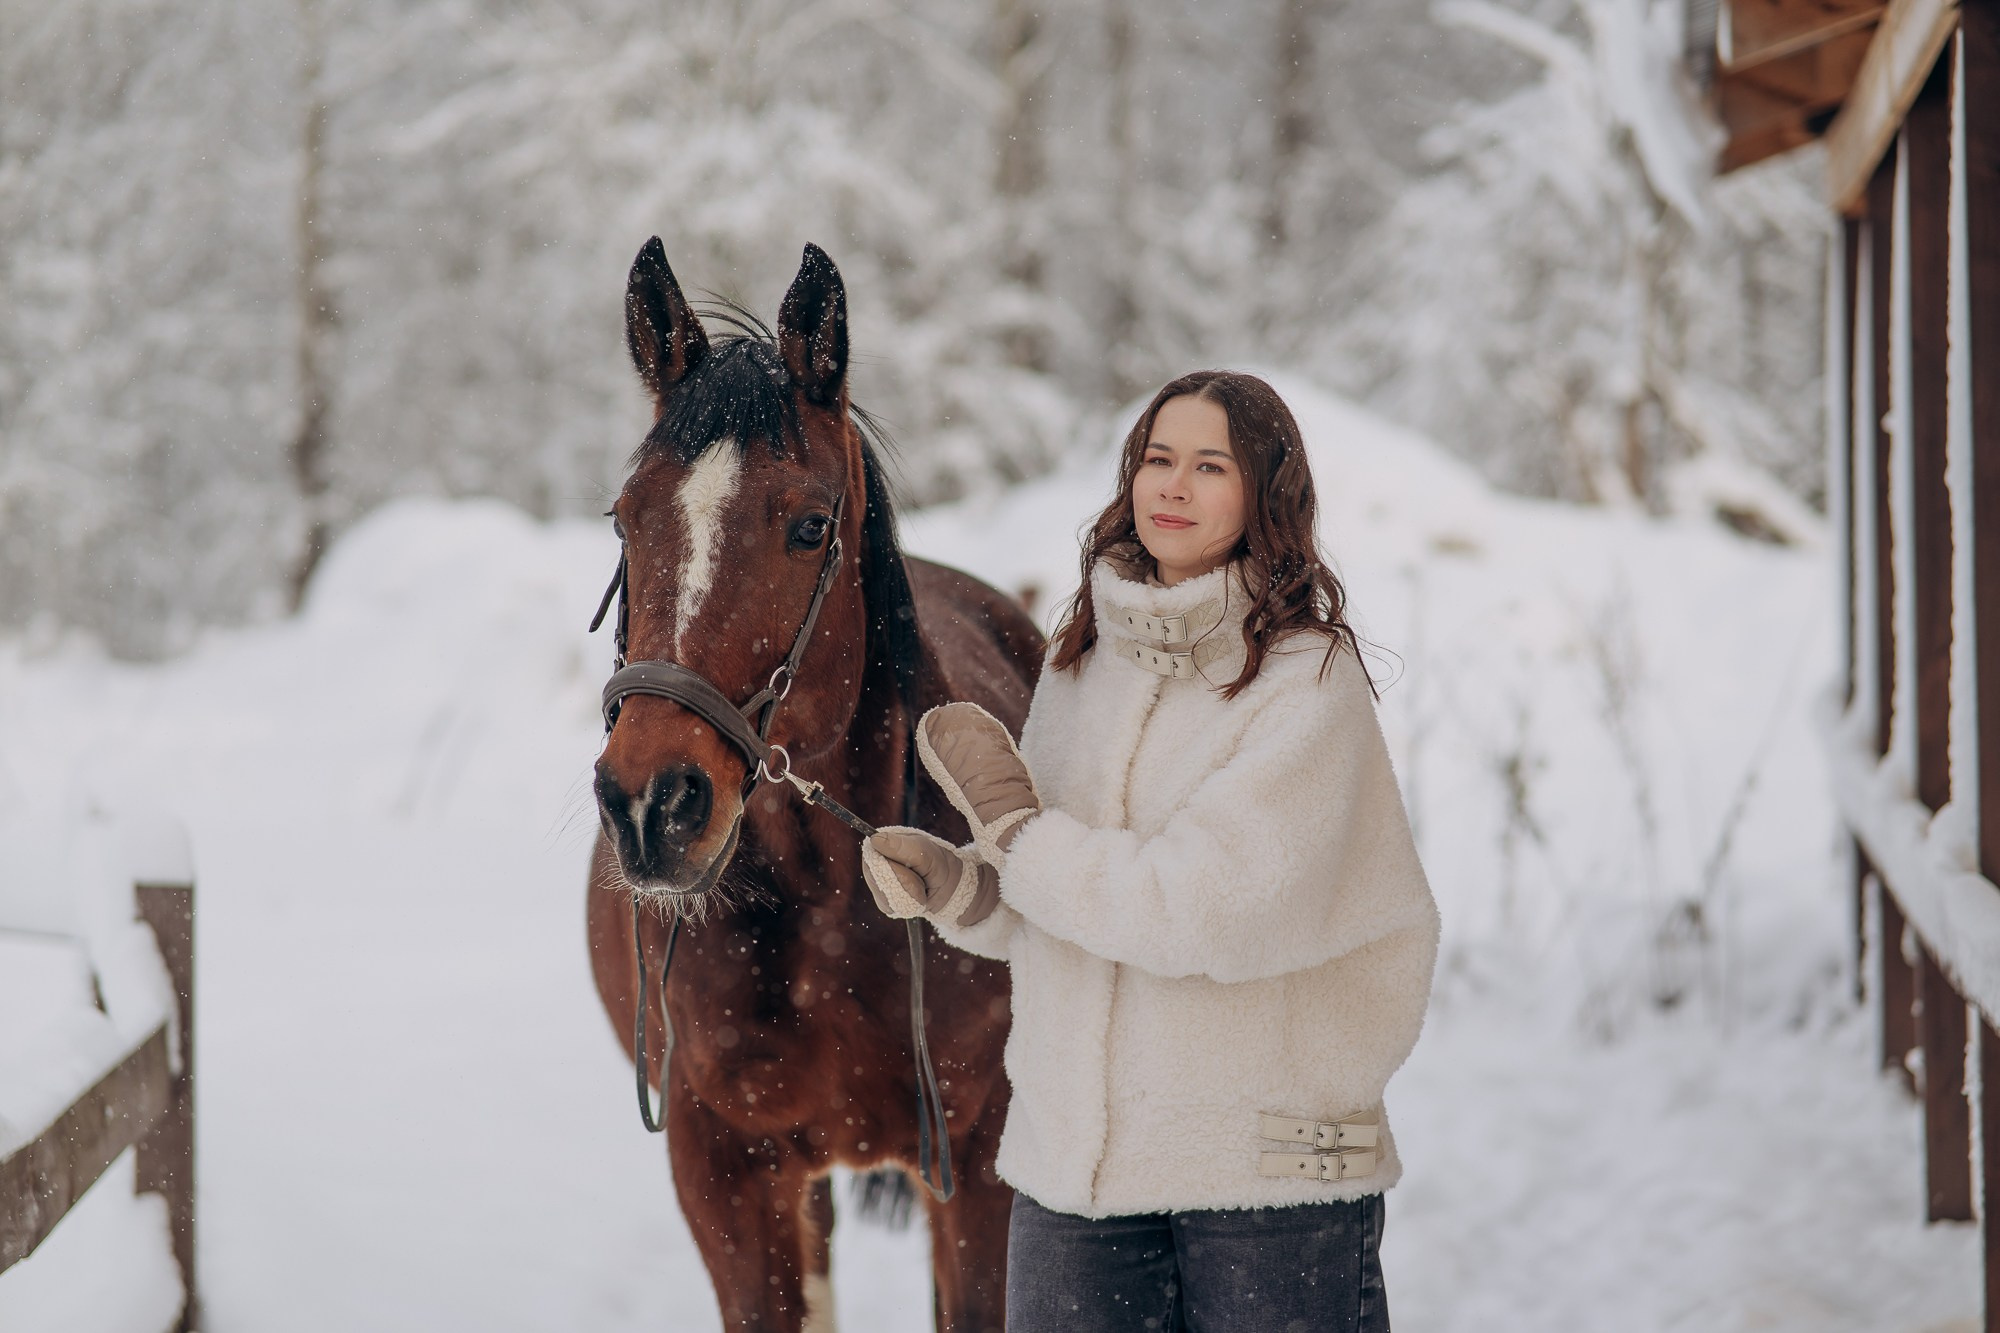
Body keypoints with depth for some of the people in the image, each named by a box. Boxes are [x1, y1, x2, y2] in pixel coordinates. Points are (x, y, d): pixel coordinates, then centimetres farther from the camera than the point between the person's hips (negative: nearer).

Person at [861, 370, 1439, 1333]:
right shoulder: (1082, 658, 8)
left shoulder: (1308, 678, -10)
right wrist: (949, 885, -7)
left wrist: (1013, 826, -10)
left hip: (1271, 1153, -5)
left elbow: (1196, 909, -19)